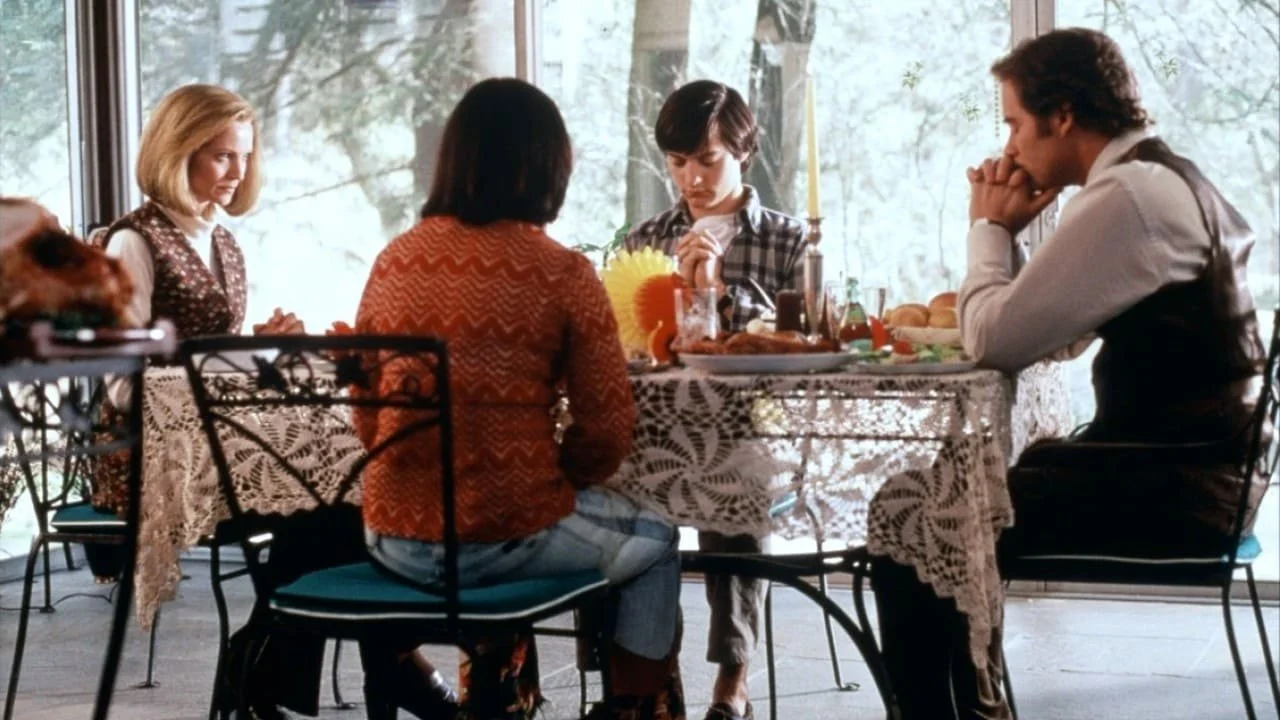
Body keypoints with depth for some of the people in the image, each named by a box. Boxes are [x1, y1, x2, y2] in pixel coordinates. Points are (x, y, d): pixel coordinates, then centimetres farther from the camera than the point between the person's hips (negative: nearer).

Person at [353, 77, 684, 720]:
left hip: (391, 539, 5)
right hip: (508, 539, -5)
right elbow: (608, 434, -8)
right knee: (654, 543, 24)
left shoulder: (394, 260, 2)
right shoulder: (562, 273, -10)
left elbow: (366, 420, 9)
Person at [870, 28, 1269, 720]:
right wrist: (1009, 232, 4)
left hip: (1172, 486, -11)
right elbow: (1048, 333, 16)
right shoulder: (1166, 180, 15)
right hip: (1189, 463, 11)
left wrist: (990, 227, -3)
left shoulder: (1129, 195, -18)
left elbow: (996, 342, -18)